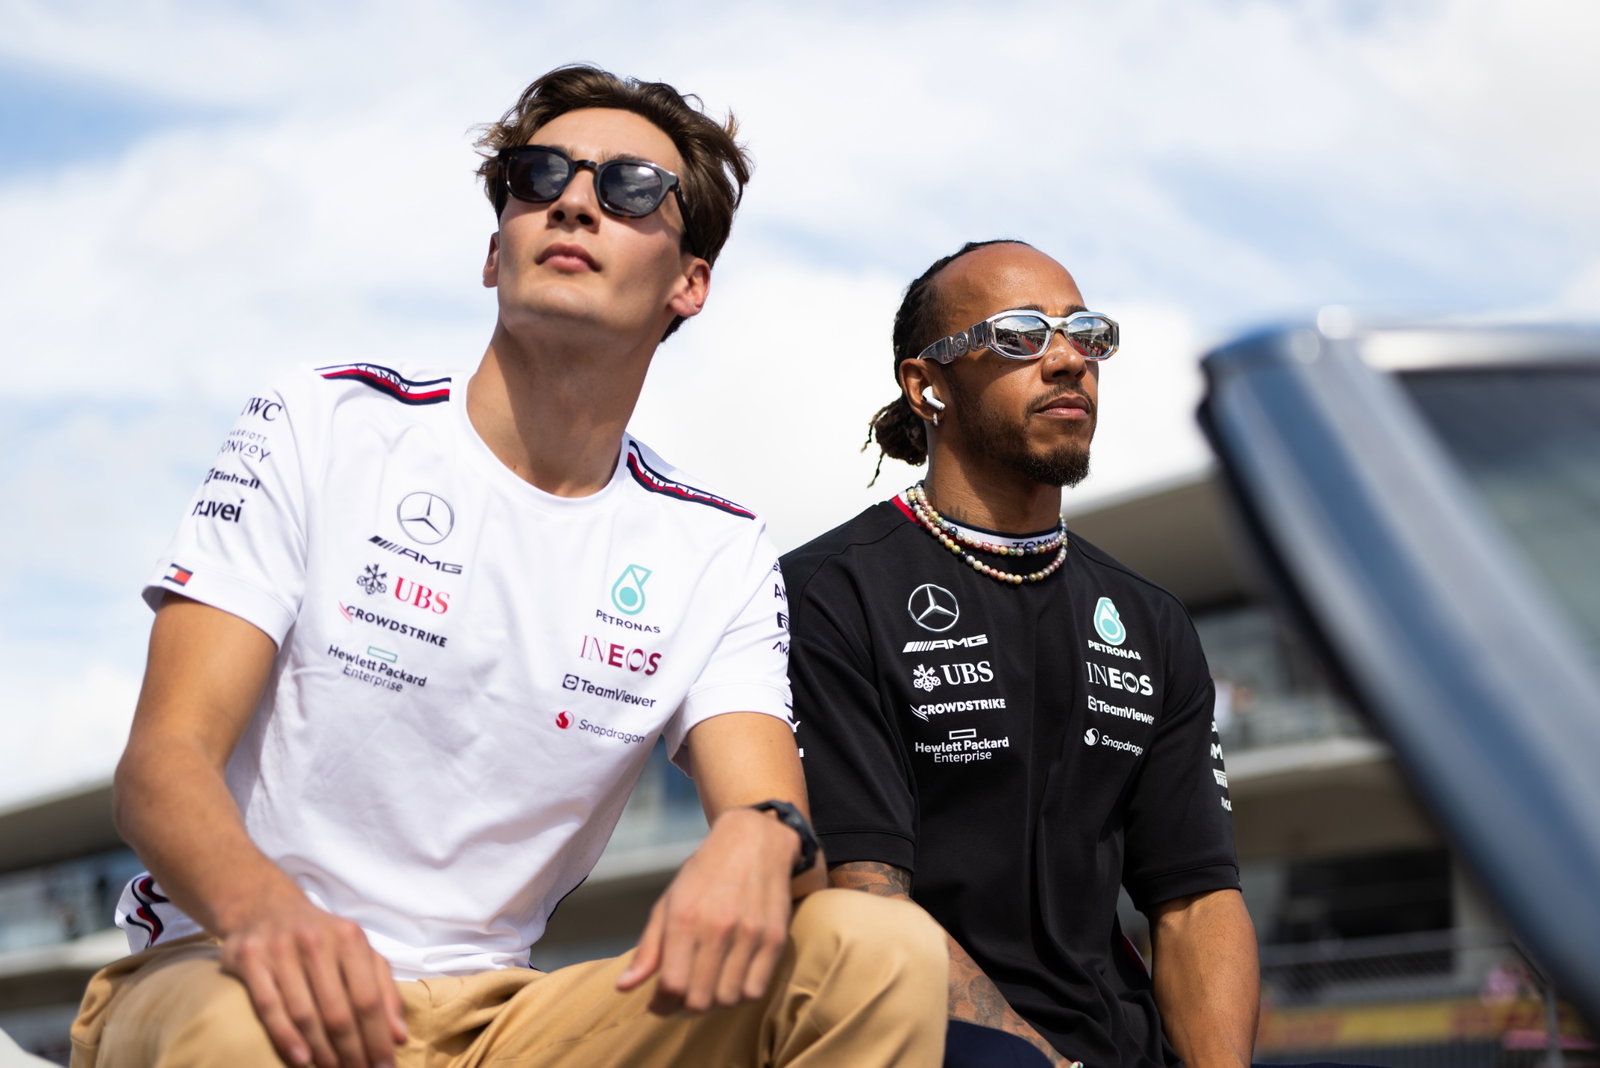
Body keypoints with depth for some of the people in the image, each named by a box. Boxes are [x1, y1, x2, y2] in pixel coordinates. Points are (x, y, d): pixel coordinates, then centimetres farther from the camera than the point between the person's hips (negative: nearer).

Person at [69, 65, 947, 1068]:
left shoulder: (720, 555, 8)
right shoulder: (321, 426, 0)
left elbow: (769, 807, -5)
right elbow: (165, 757, -10)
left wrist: (759, 841, -33)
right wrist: (262, 907, -35)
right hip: (217, 974, -2)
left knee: (883, 952, -19)